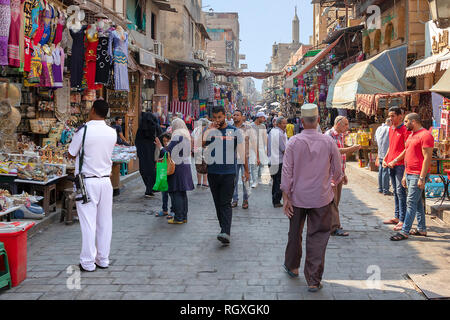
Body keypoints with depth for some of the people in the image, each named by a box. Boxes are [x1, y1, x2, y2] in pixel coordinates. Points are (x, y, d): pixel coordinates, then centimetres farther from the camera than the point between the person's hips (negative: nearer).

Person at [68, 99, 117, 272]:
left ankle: (88, 263, 6)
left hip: (87, 182, -4)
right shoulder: (112, 132, 2)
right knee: (105, 222, 11)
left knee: (88, 222, 0)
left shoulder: (84, 130, -13)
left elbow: (72, 153, -2)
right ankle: (103, 259, 20)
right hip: (106, 181, 5)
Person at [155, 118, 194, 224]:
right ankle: (184, 216, 19)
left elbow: (168, 153, -15)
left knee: (175, 193, -4)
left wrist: (160, 147, 0)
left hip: (177, 167, -9)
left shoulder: (177, 136, -13)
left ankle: (178, 218, -4)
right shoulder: (187, 136, 14)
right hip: (186, 165, 9)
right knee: (182, 193, 14)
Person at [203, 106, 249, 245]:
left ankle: (225, 233, -21)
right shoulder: (209, 130, 5)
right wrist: (210, 129, -19)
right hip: (213, 172, 3)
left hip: (229, 172, -3)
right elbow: (202, 144, -14)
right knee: (218, 203, 10)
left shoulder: (235, 131, 2)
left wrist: (246, 170, 9)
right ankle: (224, 228, 22)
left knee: (226, 203, -12)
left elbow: (242, 152, 8)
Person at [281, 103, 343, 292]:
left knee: (295, 234, 19)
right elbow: (337, 170, 4)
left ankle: (292, 266, 38)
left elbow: (287, 171, -9)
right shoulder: (328, 141, -7)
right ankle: (314, 280, 4)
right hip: (321, 198, -1)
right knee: (318, 237, 4)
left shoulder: (294, 142, -8)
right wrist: (336, 180, 26)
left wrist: (285, 197, -3)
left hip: (297, 197, 1)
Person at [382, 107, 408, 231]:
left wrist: (395, 161, -17)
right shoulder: (390, 129, 15)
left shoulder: (405, 129, -10)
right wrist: (385, 159, 11)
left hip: (400, 164, -8)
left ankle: (403, 220, -7)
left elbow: (407, 149, -14)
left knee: (400, 191, -9)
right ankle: (397, 217, 21)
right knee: (395, 191, 13)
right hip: (391, 165, 8)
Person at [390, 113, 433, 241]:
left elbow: (427, 158, -18)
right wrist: (405, 175, 20)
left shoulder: (425, 135, -13)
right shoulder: (411, 135, 18)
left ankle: (404, 232, -9)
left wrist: (422, 178, -21)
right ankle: (422, 229, 20)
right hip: (409, 174, 10)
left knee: (411, 202, -9)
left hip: (418, 175, -9)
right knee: (418, 202, 13)